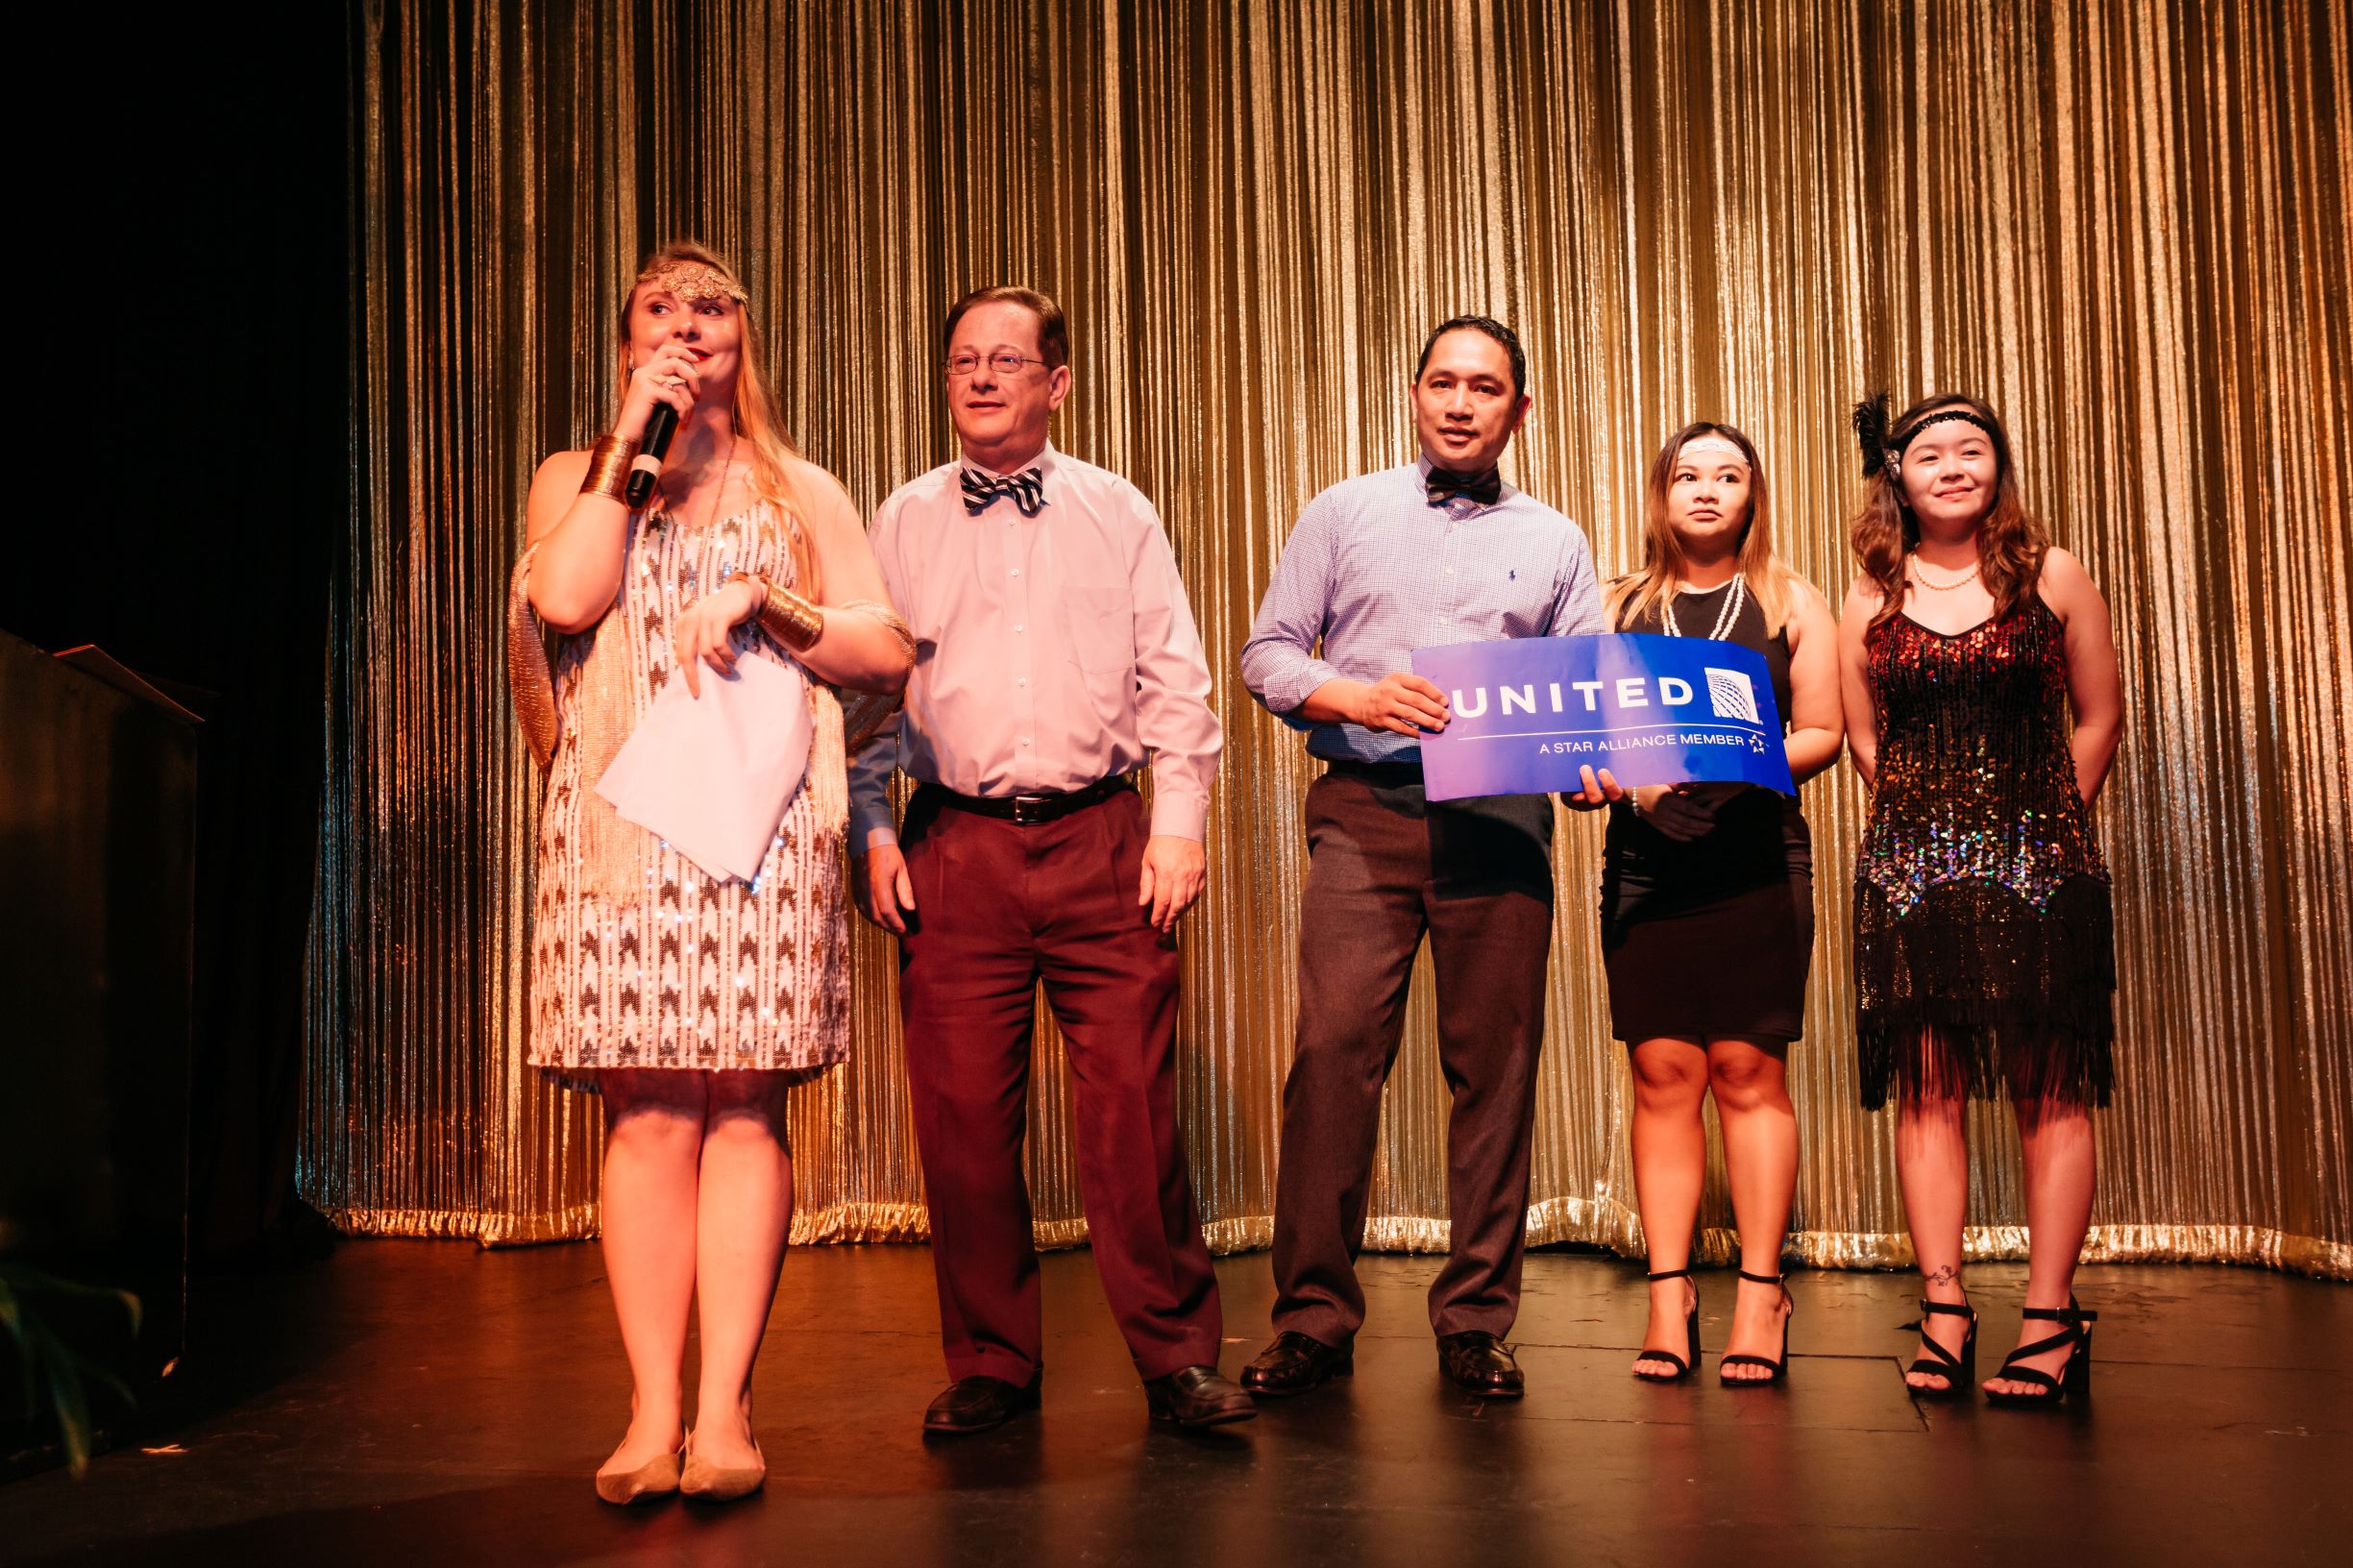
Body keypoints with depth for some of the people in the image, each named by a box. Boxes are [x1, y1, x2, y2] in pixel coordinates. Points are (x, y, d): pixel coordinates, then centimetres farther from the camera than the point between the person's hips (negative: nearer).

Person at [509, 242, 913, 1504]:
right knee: (645, 1111, -4)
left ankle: (724, 1410, -1)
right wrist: (631, 440, 0)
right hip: (619, 813, 0)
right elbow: (564, 599, -4)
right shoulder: (574, 476, 18)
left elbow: (885, 651, 9)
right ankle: (653, 1411, 1)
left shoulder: (801, 492, 18)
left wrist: (758, 600, -5)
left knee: (745, 1106, -5)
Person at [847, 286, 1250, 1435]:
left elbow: (1174, 680, 8)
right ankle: (991, 1365, 15)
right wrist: (872, 833, 3)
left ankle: (1176, 1356, 8)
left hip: (1101, 839, -1)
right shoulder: (903, 522, 12)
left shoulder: (1118, 514, 11)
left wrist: (1179, 822, -1)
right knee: (963, 1111, 1)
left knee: (1132, 1102, -4)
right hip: (954, 845, 1)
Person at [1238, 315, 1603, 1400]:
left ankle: (1476, 1321, 11)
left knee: (1495, 1067, 1)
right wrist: (1355, 697, -10)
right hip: (1365, 813, -1)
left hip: (1503, 823, 2)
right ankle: (1313, 1319, -2)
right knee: (1333, 1053, -10)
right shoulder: (1344, 514, 13)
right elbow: (1267, 653, 8)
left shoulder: (1555, 543, 17)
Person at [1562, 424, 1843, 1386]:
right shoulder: (1619, 606, 15)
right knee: (1662, 1072, -1)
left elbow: (1823, 732, 6)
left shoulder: (1789, 601, 11)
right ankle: (1668, 1296, 5)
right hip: (1645, 859, 1)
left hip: (1757, 859, -1)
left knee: (1749, 1069, -3)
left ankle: (1760, 1293, 5)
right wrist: (1598, 774, -8)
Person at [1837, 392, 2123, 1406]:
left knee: (2050, 1087, -1)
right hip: (1913, 868, 2)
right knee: (1928, 1086, 0)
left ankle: (2050, 1319, 3)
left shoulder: (2051, 576, 5)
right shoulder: (1871, 601, 8)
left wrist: (2045, 828, 8)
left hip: (2039, 860, -1)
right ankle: (1944, 1312, 5)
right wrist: (1934, 825, 10)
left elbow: (2099, 719, 8)